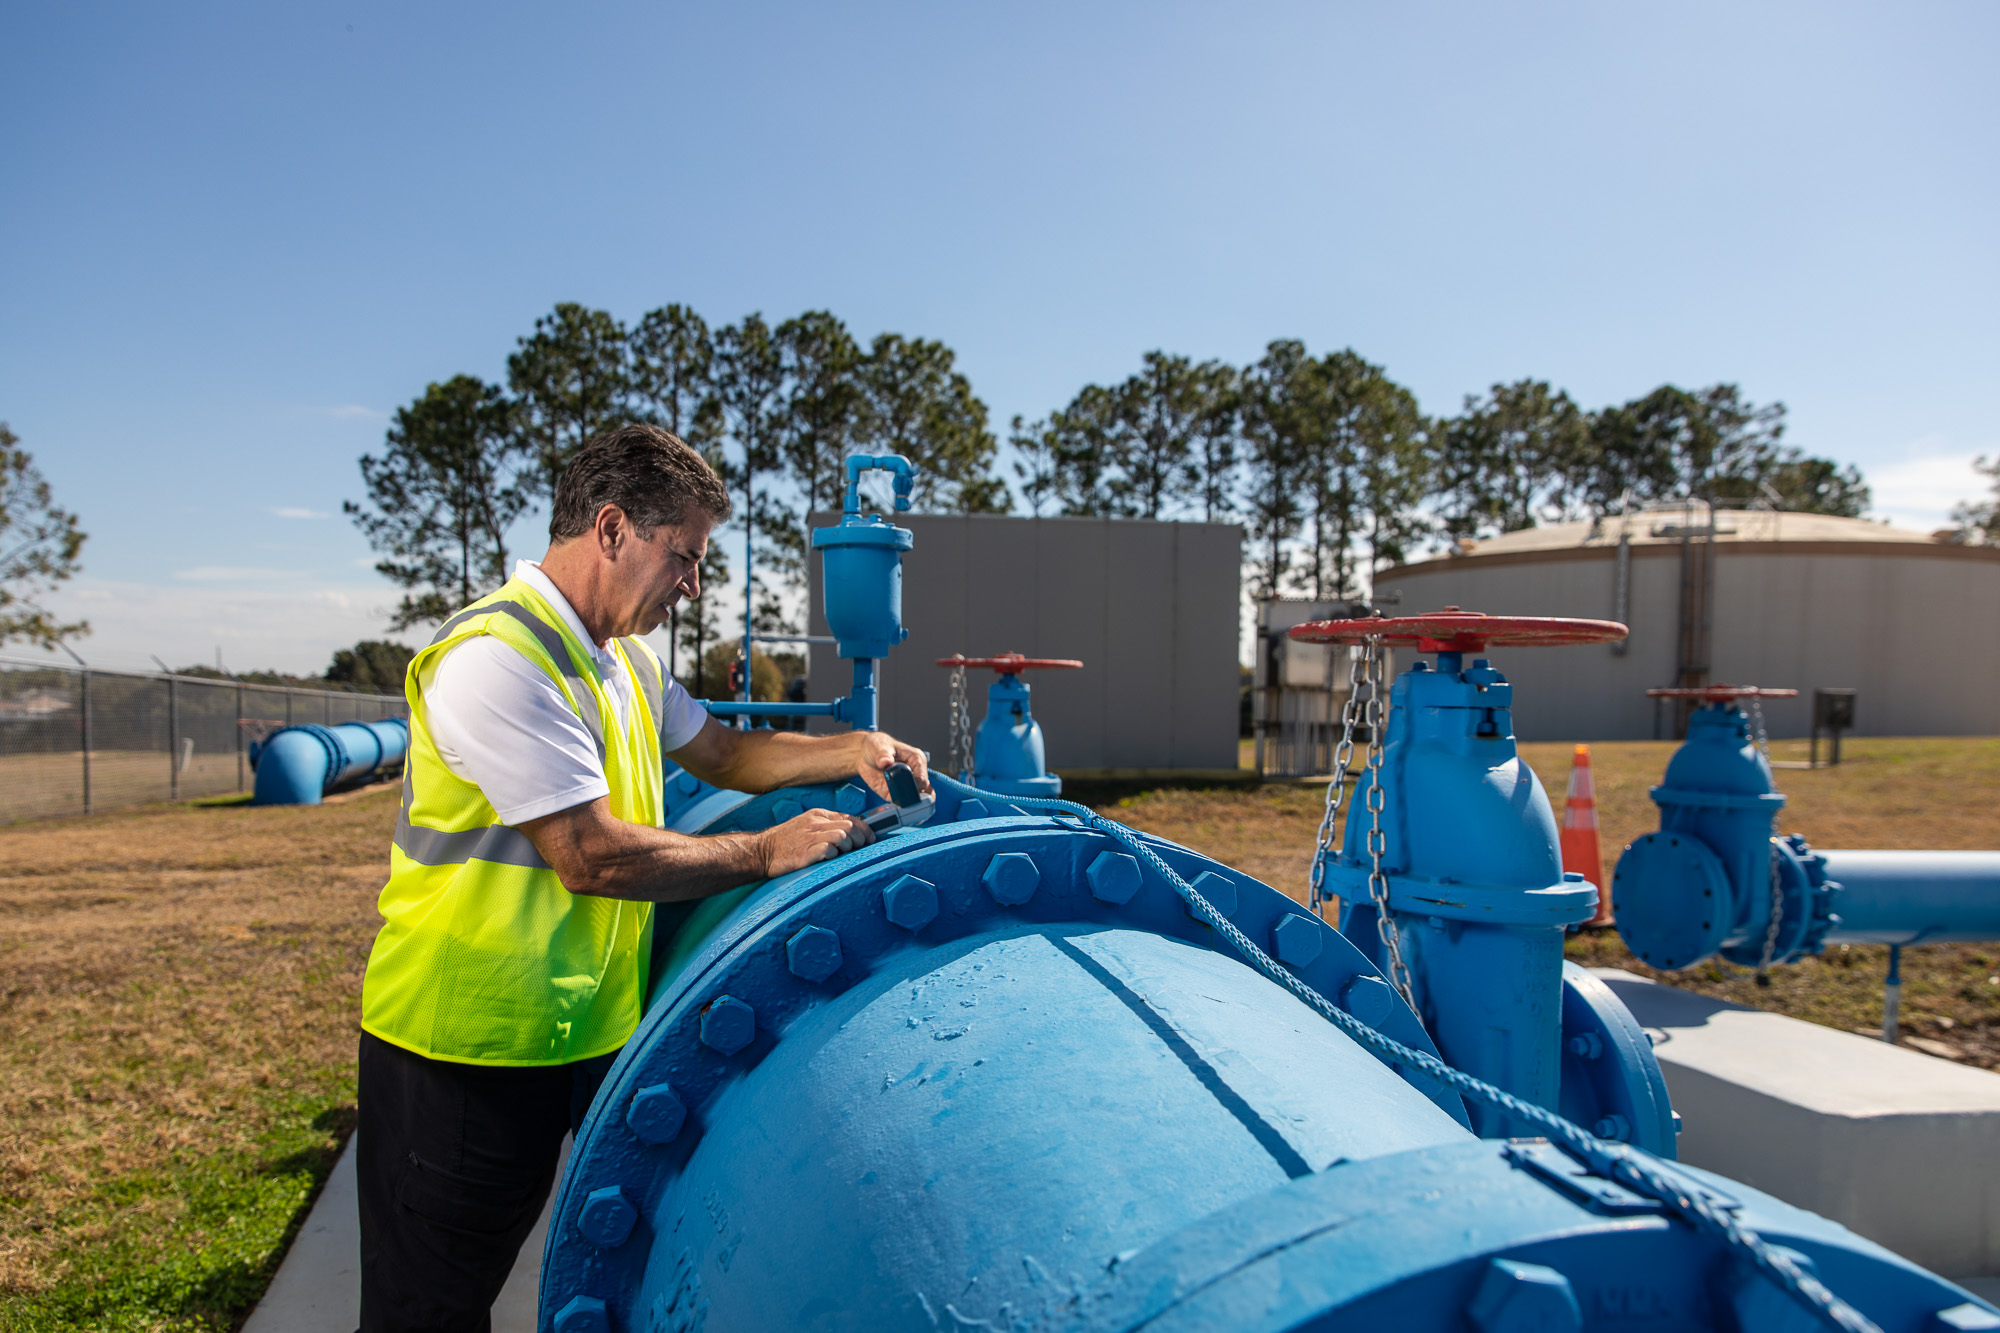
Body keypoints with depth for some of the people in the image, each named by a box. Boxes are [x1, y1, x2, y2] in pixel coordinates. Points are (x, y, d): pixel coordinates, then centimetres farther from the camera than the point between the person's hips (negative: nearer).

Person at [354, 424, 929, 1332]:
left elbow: (720, 751, 18)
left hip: (592, 1029, 9)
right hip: (466, 1051, -8)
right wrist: (769, 852, -18)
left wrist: (849, 752, 2)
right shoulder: (494, 656, -23)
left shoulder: (620, 660, 9)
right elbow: (594, 855, -26)